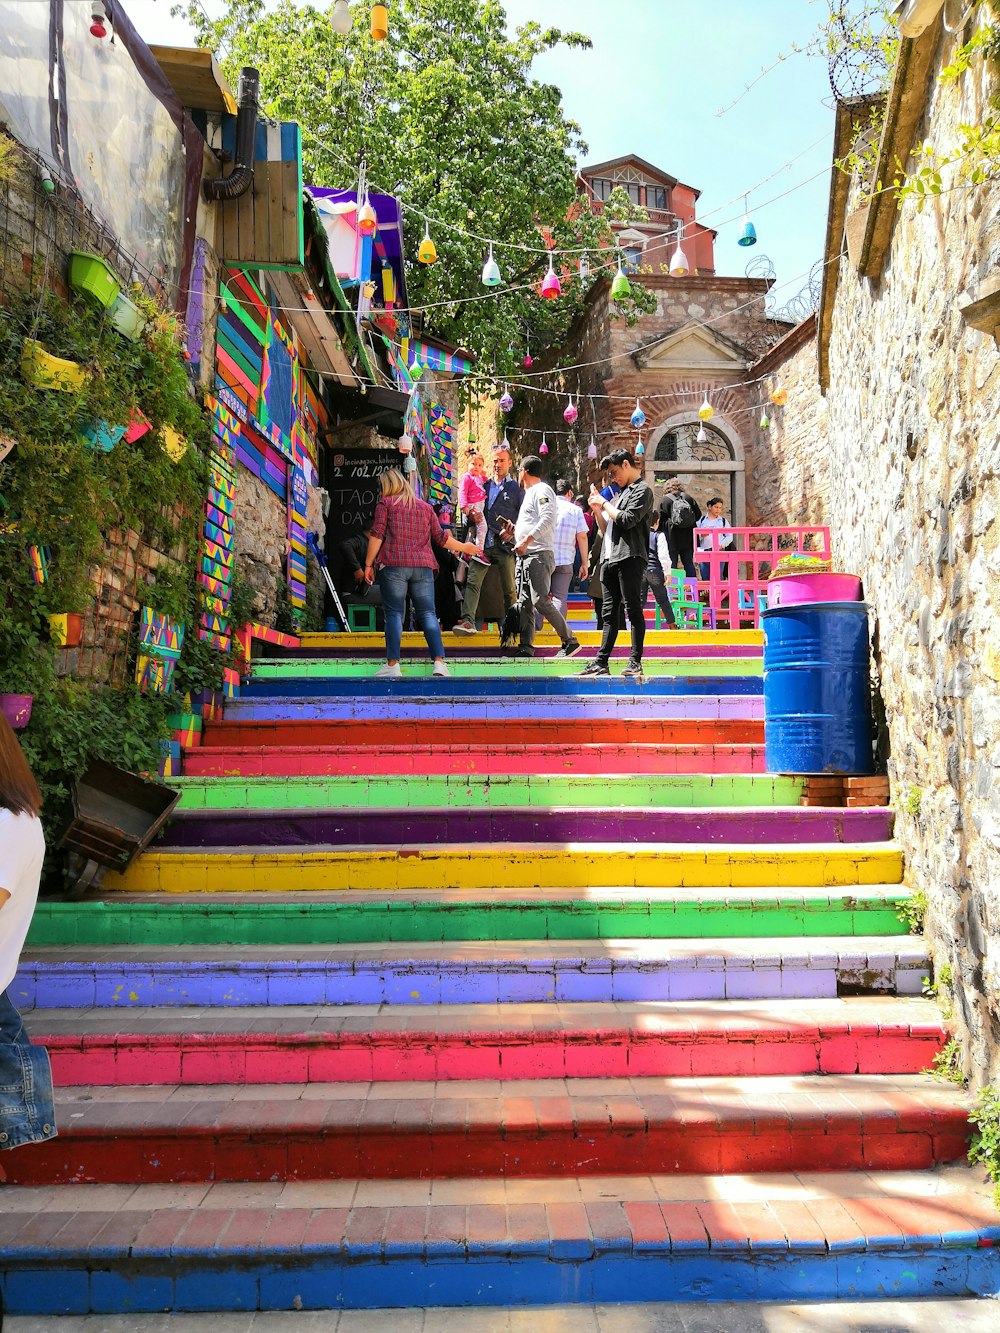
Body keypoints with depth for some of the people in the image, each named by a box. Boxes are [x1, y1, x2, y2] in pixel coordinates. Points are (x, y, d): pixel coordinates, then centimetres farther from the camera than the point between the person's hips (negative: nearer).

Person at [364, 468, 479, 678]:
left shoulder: (385, 503, 7)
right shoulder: (425, 506, 18)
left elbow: (377, 535, -2)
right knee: (428, 614, 3)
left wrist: (368, 564, 1)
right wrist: (464, 547, 32)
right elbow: (441, 537, 18)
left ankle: (392, 665, -6)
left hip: (393, 565, -3)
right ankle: (439, 661, -8)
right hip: (423, 566, 3)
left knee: (393, 614, -1)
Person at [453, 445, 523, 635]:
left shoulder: (516, 489, 8)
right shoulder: (484, 486, 18)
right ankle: (468, 621, -19)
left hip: (505, 545, -3)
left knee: (509, 588, 1)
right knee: (472, 582, -12)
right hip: (482, 543, 3)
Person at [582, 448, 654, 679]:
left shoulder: (642, 490, 0)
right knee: (609, 612, 6)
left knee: (633, 608, -7)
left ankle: (635, 661, -5)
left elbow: (627, 520, -14)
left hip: (629, 557, -8)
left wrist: (604, 503, -2)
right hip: (609, 558, 8)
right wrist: (597, 509, 12)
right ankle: (601, 662, 6)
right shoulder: (620, 493, 25)